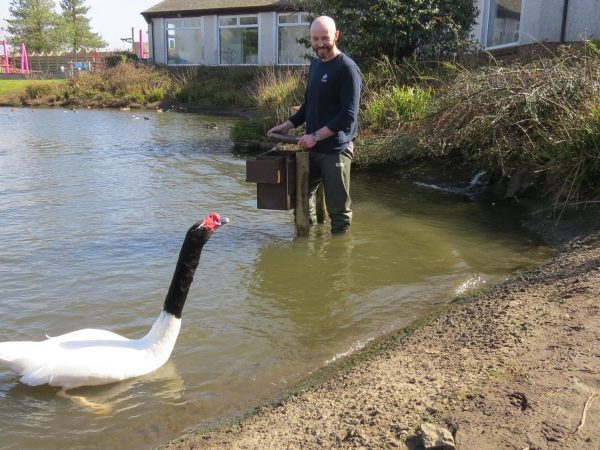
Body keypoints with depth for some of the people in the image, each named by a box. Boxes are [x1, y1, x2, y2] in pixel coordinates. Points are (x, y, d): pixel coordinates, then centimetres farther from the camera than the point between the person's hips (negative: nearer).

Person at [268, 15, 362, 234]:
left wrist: (316, 136, -20)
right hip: (312, 148, 8)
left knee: (338, 207, -1)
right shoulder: (315, 64, 13)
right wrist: (287, 125, 13)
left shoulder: (347, 68, -11)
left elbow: (349, 115, -18)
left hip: (336, 149, -8)